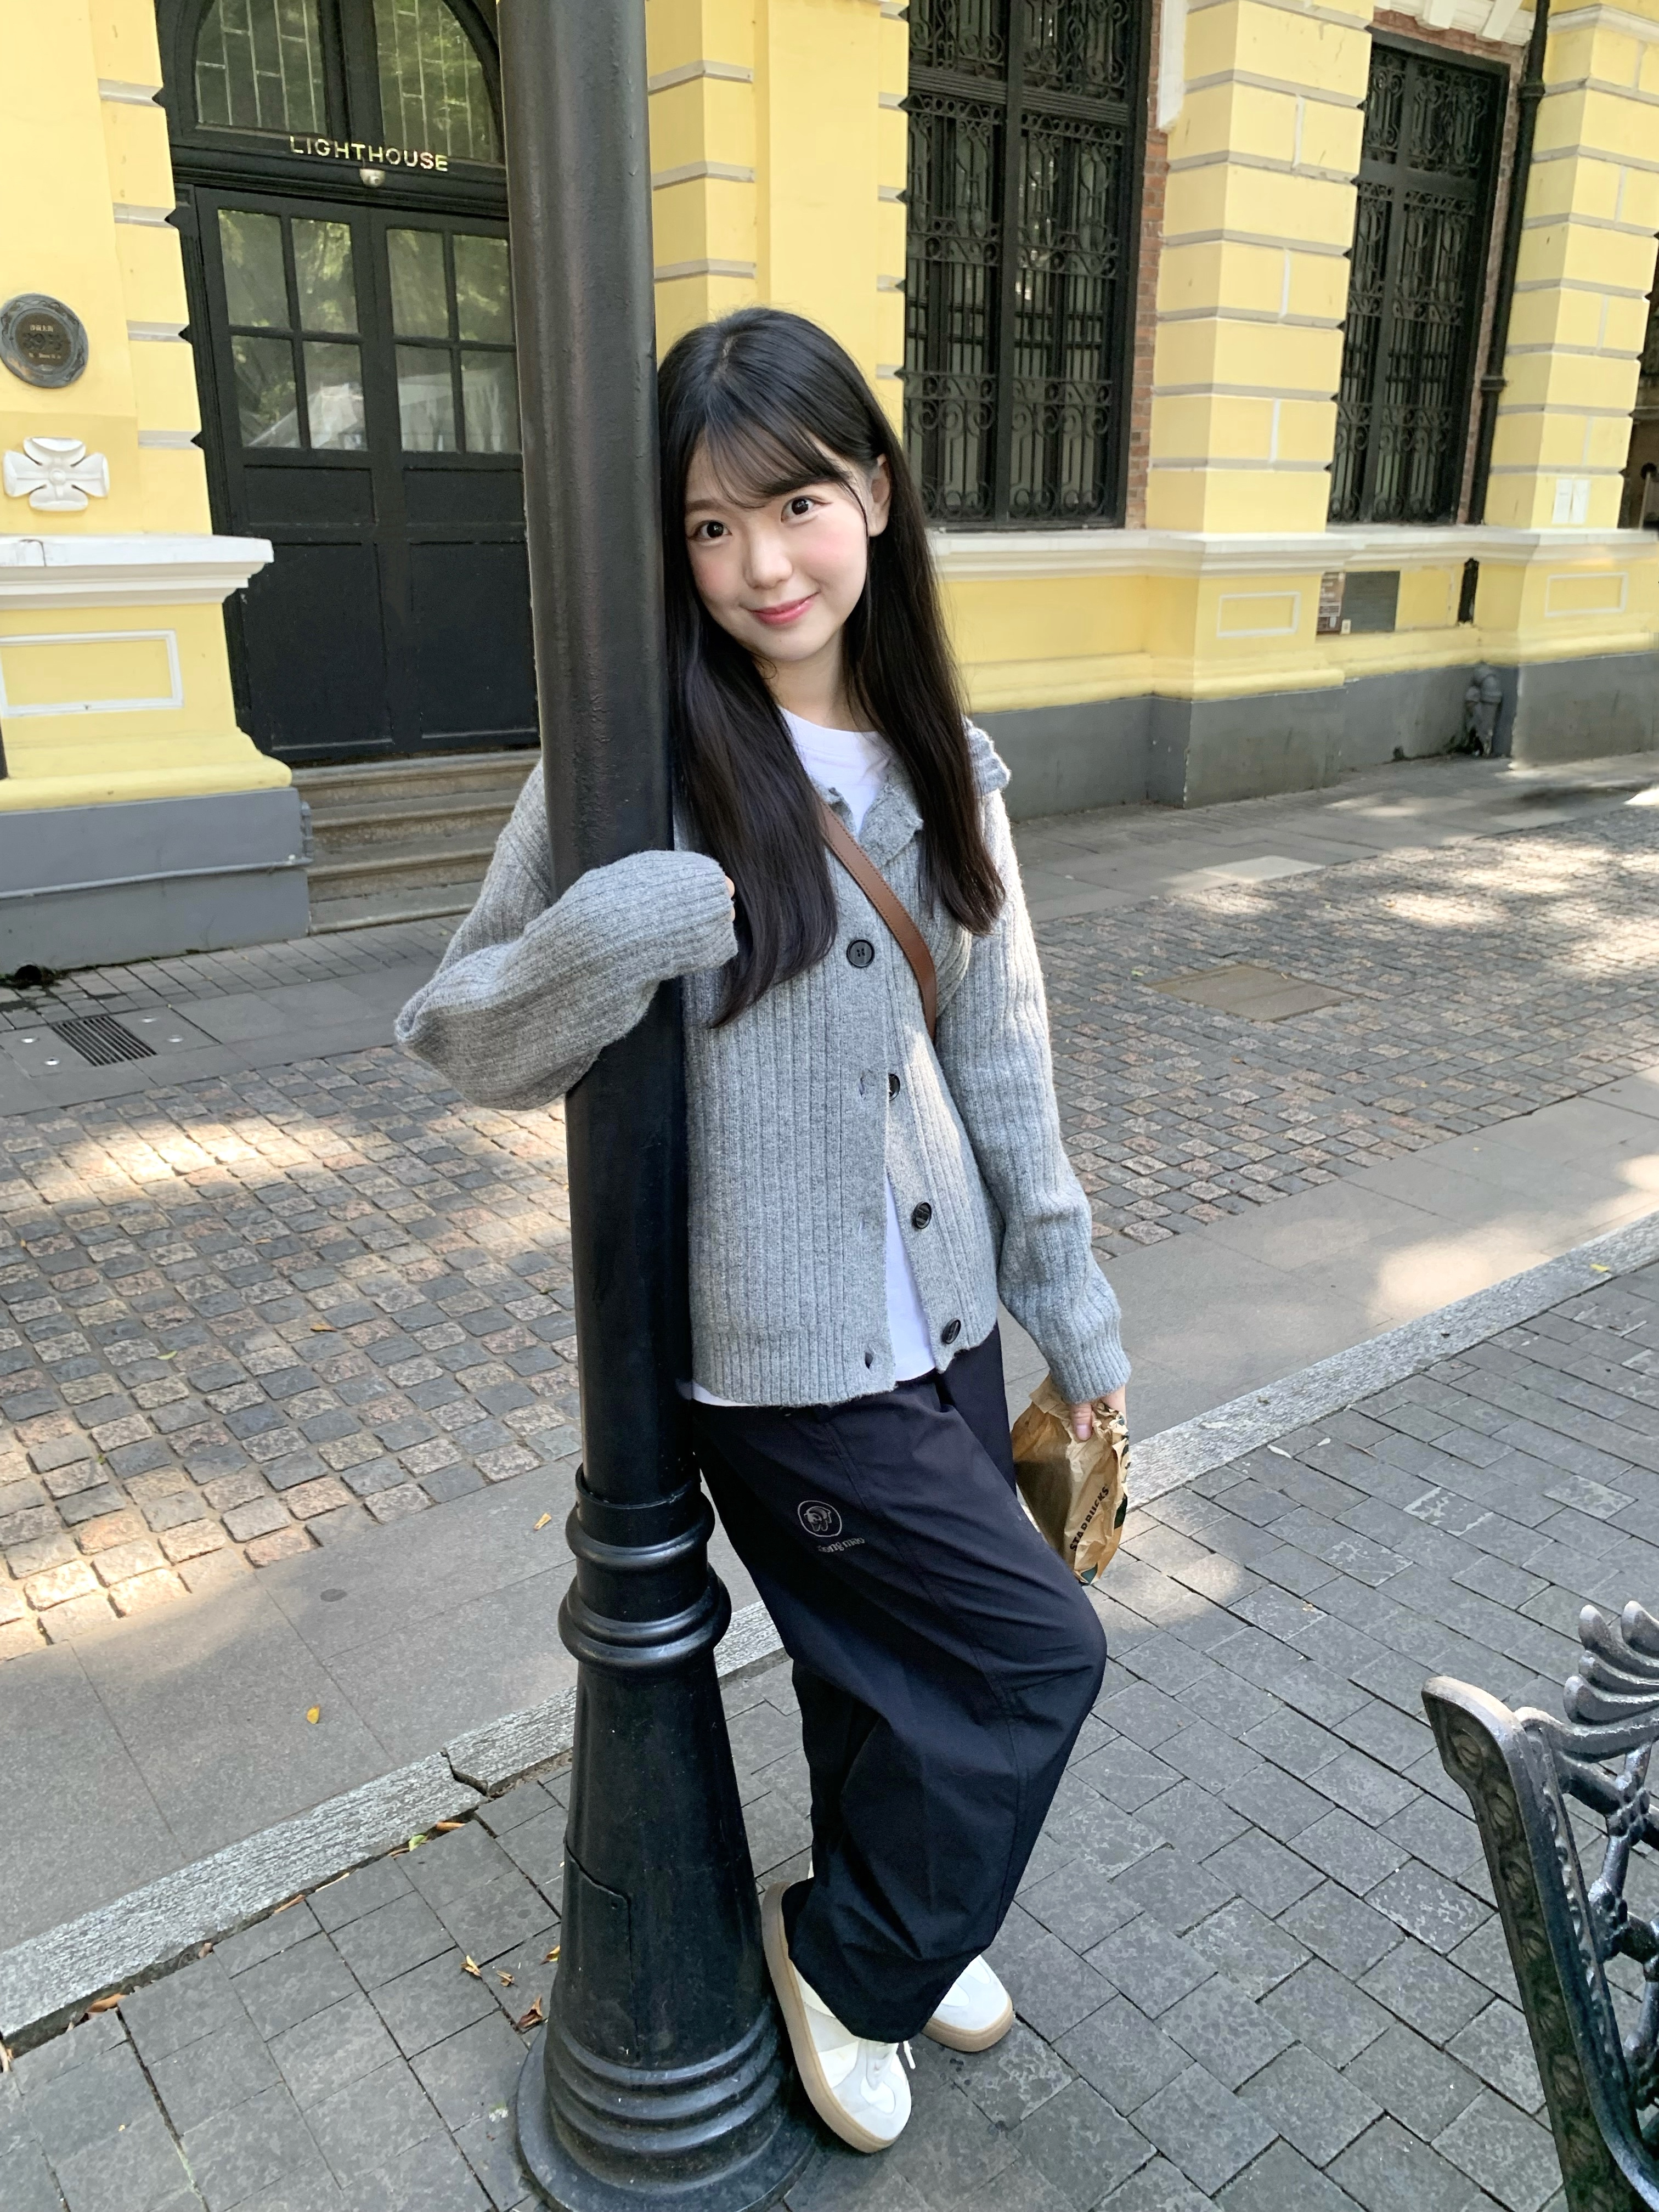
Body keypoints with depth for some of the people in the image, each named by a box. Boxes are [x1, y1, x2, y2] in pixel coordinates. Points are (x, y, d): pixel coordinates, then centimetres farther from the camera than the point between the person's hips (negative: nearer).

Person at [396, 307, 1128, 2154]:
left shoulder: (942, 768, 2)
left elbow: (1001, 1057, 7)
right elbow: (458, 1037, -10)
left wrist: (1073, 1306, 10)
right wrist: (624, 932, -30)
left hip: (941, 1319, 5)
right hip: (780, 1356, -5)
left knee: (895, 1671, 21)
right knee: (1032, 1651, 2)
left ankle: (895, 1924, 52)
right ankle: (846, 1951, 31)